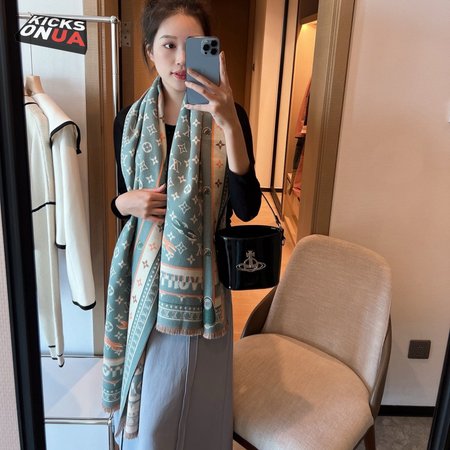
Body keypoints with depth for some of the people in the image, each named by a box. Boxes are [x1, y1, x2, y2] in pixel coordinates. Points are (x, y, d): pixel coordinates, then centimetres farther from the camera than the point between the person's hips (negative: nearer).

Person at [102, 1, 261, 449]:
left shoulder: (227, 115, -8)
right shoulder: (130, 120, -1)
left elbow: (247, 208, -20)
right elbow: (121, 198, 11)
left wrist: (230, 123, -29)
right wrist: (126, 202, -13)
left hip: (201, 271, -2)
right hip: (147, 271, 2)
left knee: (199, 387, 11)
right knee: (151, 390, 16)